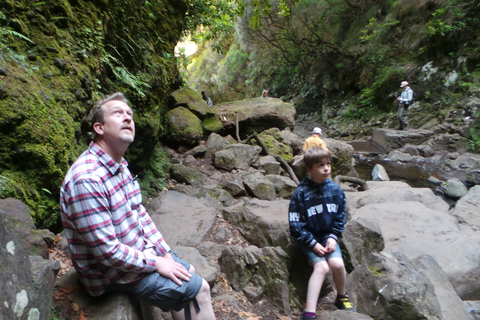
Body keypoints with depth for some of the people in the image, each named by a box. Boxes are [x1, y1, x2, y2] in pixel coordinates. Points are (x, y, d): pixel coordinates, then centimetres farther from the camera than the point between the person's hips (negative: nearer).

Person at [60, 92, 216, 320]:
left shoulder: (119, 165, 1)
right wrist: (156, 264, -18)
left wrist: (164, 252, 2)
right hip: (114, 273, -9)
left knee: (188, 273, 19)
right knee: (198, 289, -5)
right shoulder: (87, 179, -31)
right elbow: (107, 252, -29)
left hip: (139, 248, 9)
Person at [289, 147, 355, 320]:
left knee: (337, 263, -19)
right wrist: (313, 243, -14)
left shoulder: (335, 189, -3)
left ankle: (342, 297, 12)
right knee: (321, 266, -22)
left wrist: (333, 237, -5)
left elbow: (341, 216, 7)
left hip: (328, 236, 3)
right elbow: (295, 223, -11)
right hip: (309, 238, -3)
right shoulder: (301, 192, -15)